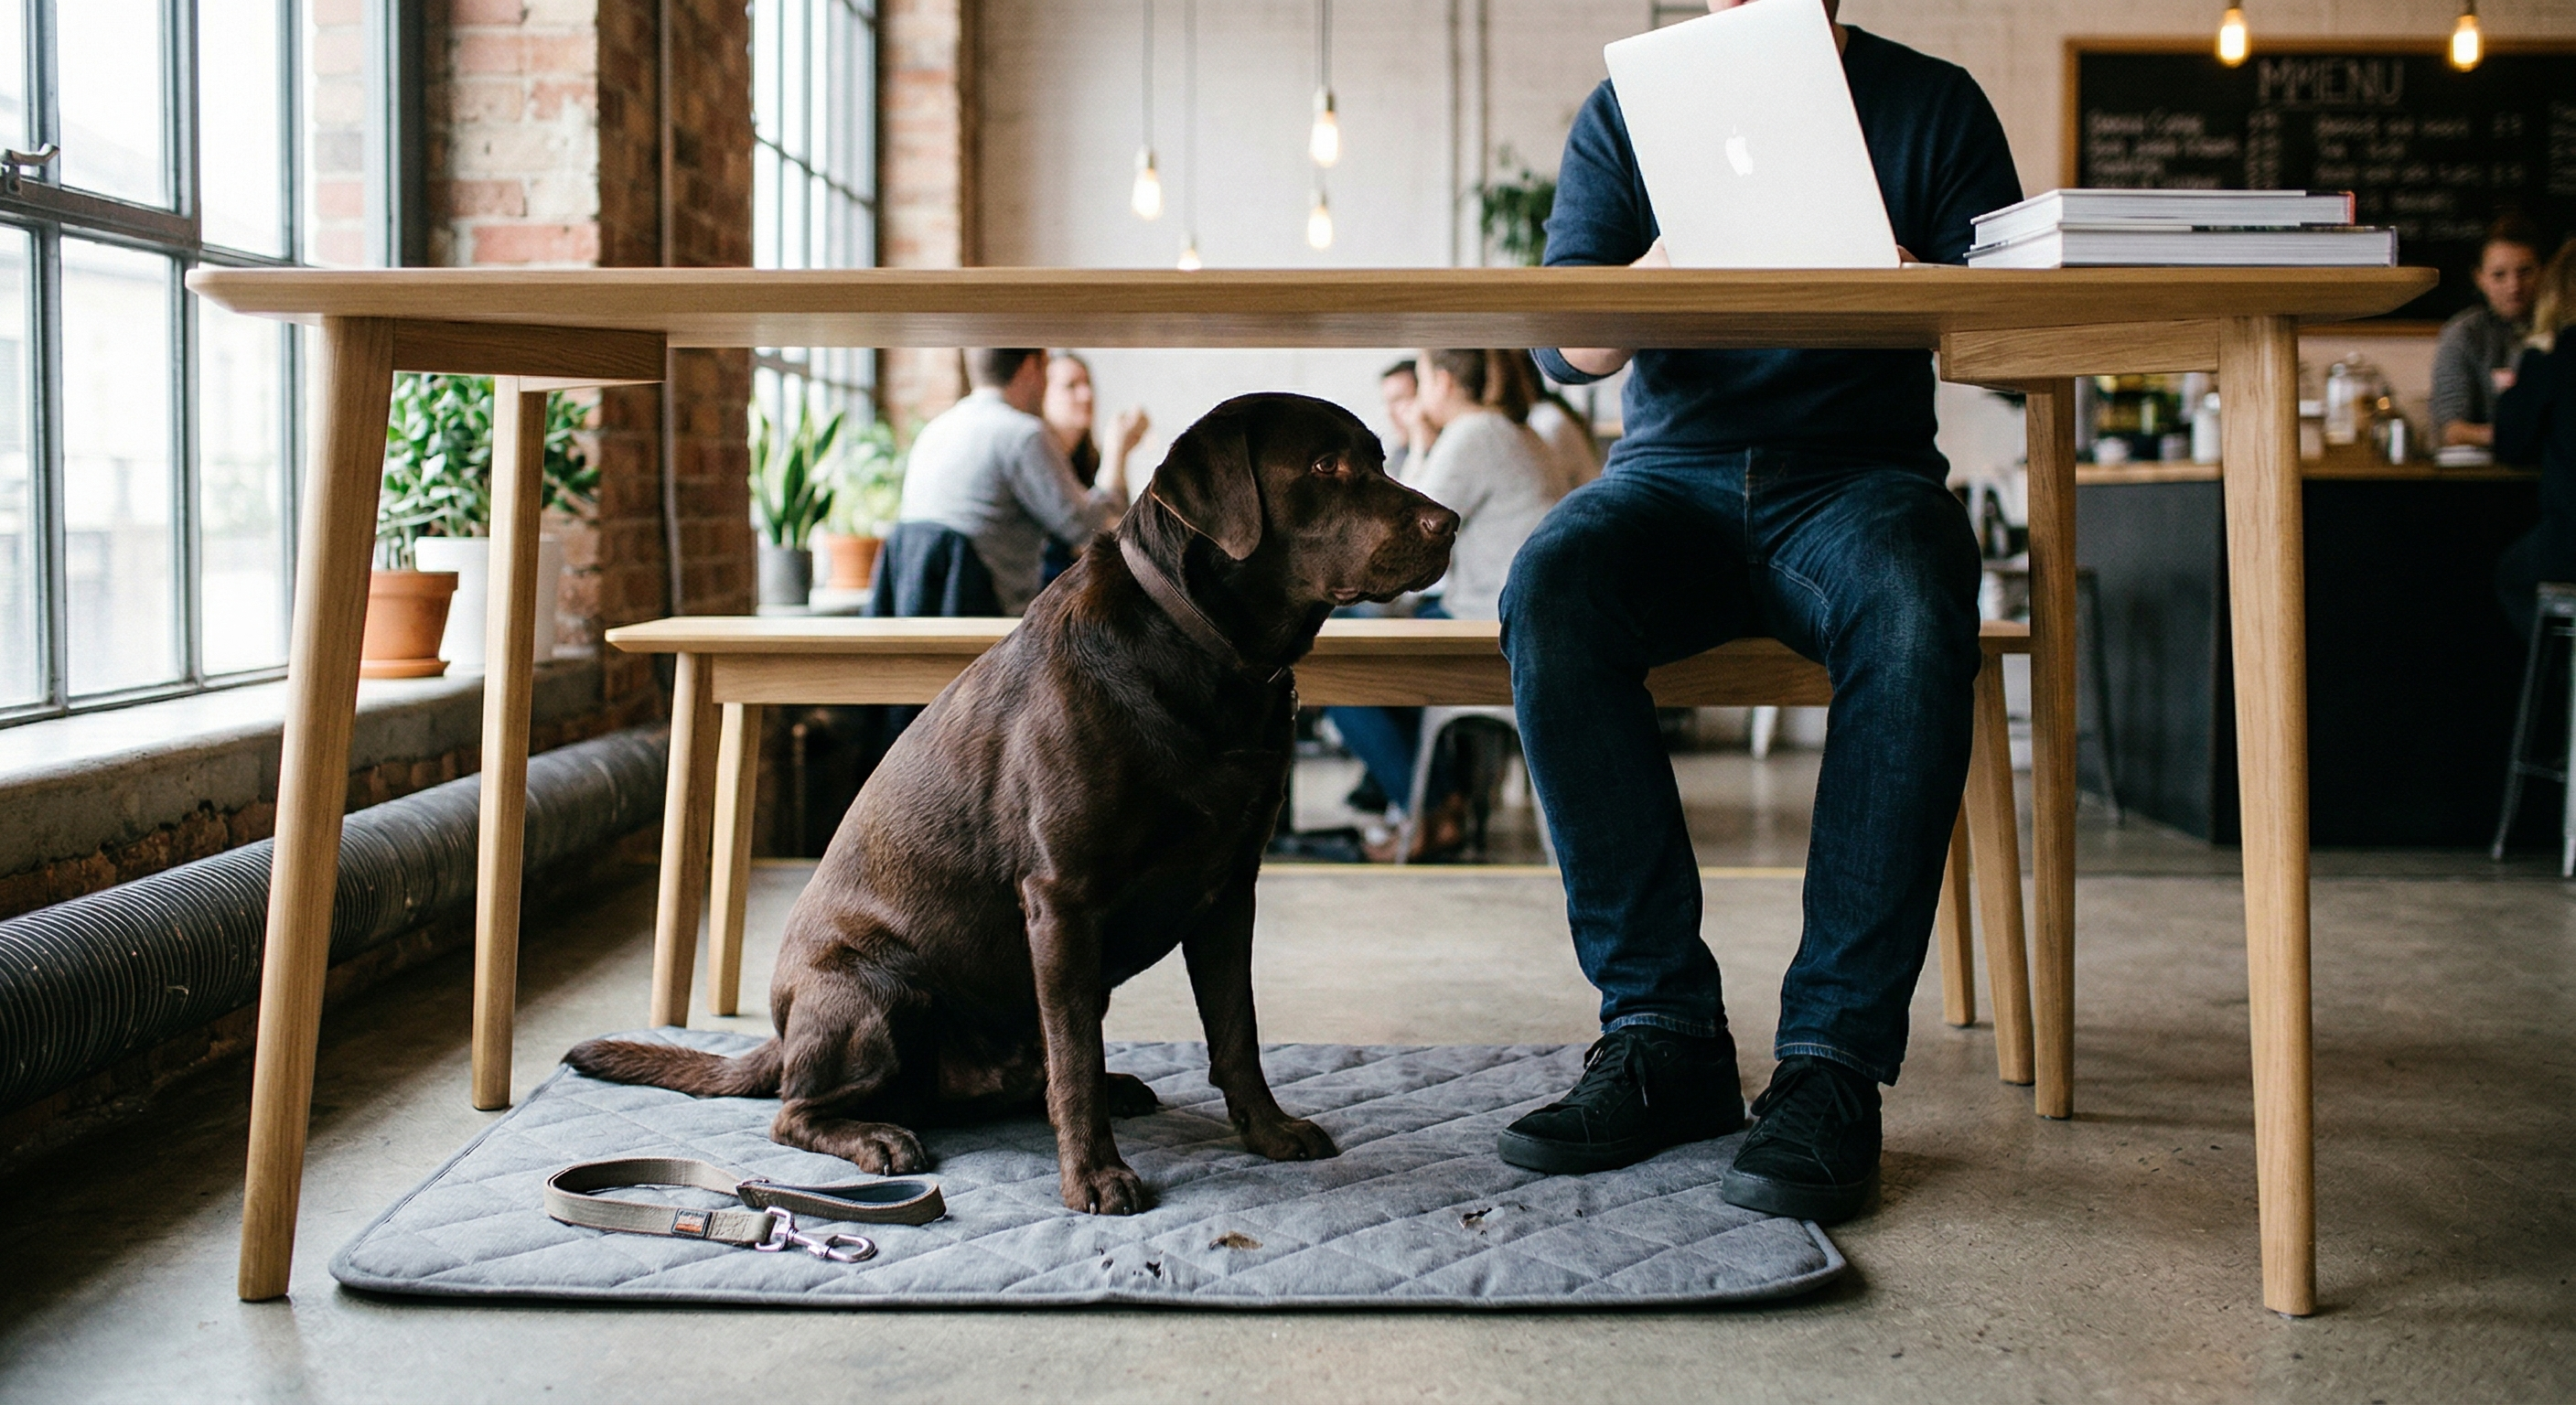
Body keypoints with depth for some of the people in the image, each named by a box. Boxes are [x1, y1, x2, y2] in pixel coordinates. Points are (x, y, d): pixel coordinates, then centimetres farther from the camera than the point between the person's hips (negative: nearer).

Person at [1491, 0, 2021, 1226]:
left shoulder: (1934, 104, 10)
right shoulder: (1626, 114, 11)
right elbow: (1565, 347, -1)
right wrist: (1687, 251, -22)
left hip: (1860, 470, -1)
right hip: (1673, 473, 1)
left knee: (1913, 615, -37)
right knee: (1551, 589, -33)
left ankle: (1833, 1058, -32)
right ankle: (1663, 1031, -26)